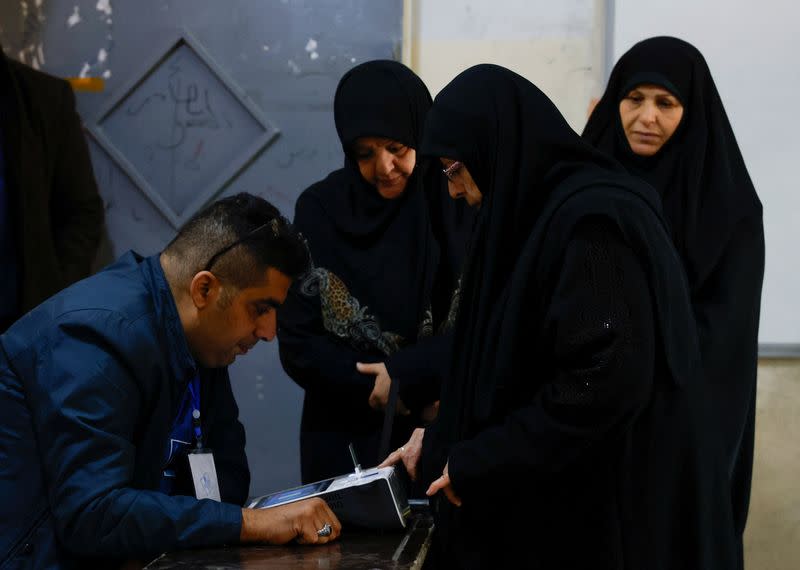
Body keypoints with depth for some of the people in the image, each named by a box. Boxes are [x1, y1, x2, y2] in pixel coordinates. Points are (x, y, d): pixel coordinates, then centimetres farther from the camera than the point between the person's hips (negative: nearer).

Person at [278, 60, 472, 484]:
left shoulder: (464, 204, -7)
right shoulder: (320, 209, -3)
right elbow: (298, 343, -5)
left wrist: (403, 374, -16)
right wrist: (383, 392, -13)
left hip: (449, 435, -1)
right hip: (346, 439, 1)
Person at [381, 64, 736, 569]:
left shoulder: (593, 222, -19)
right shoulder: (546, 213, 12)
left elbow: (608, 381, -25)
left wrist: (479, 462, -18)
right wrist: (442, 443, 13)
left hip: (614, 508, -9)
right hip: (567, 499, 9)